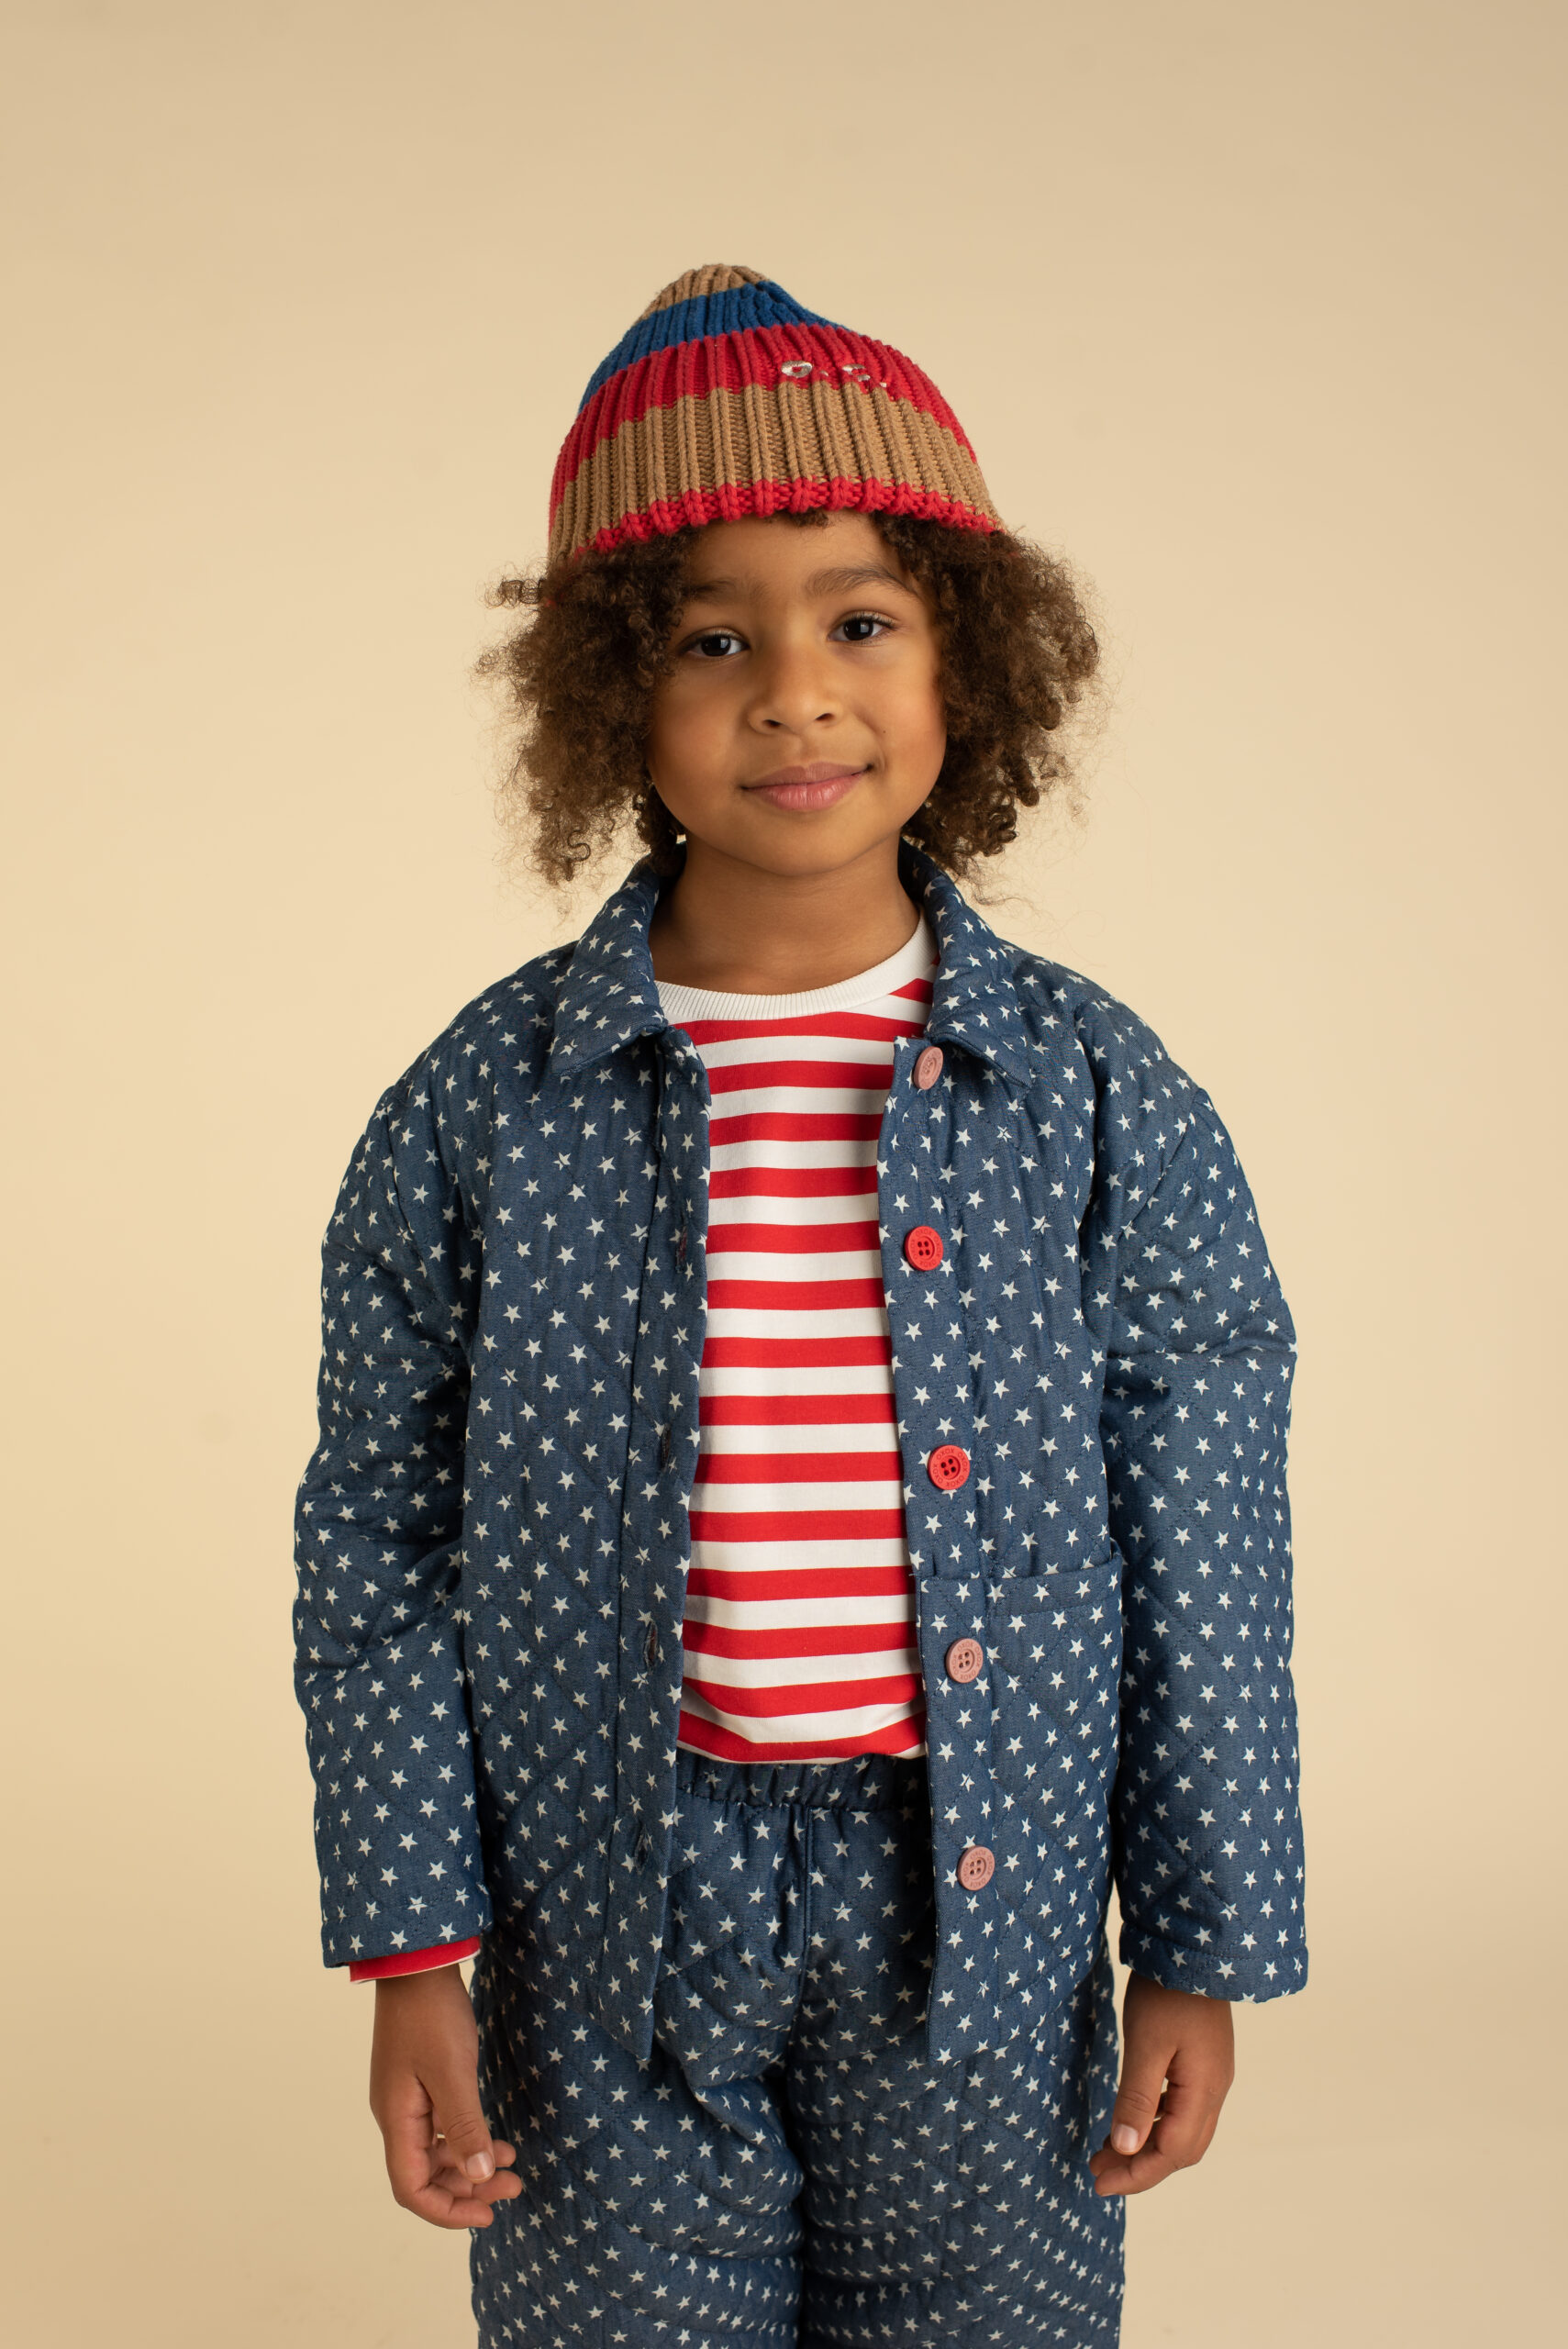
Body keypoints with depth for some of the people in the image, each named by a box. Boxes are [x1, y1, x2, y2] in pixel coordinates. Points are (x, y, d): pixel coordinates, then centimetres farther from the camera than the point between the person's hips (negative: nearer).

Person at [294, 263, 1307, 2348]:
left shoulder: (1100, 1100, -6)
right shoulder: (485, 1109, -6)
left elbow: (1207, 1555, -1)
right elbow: (381, 1543, -1)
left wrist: (1205, 1953, 2)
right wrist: (408, 1956, -2)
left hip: (980, 1928, 1)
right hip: (610, 1935, 0)